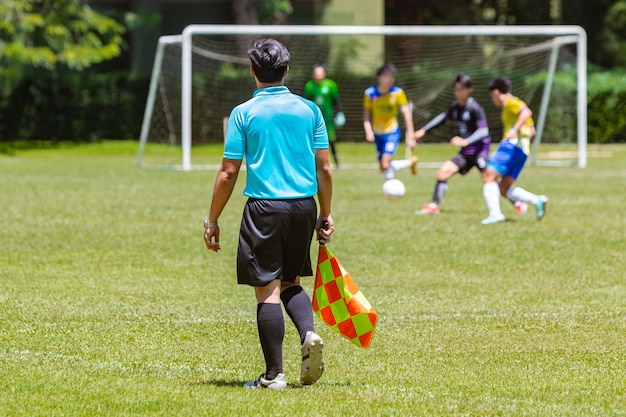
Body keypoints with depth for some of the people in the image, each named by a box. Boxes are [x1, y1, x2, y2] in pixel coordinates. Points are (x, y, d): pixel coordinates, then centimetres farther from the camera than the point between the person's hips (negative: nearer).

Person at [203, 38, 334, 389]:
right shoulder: (309, 110, 5)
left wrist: (213, 220, 4)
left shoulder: (244, 114, -3)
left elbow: (228, 173, -3)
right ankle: (309, 334, -6)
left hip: (265, 208, -4)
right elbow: (324, 169, 6)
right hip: (304, 206, 4)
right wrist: (326, 216, 15)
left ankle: (274, 374, -1)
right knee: (290, 282, 20)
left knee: (268, 290, 0)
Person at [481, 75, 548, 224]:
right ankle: (537, 200, -7)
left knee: (489, 177, -14)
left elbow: (526, 112, -22)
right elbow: (531, 131, 34)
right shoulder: (517, 104, 28)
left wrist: (514, 130, -32)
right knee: (504, 190, 7)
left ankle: (495, 213, -29)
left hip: (511, 145, -10)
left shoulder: (510, 102, -1)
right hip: (523, 151, 10)